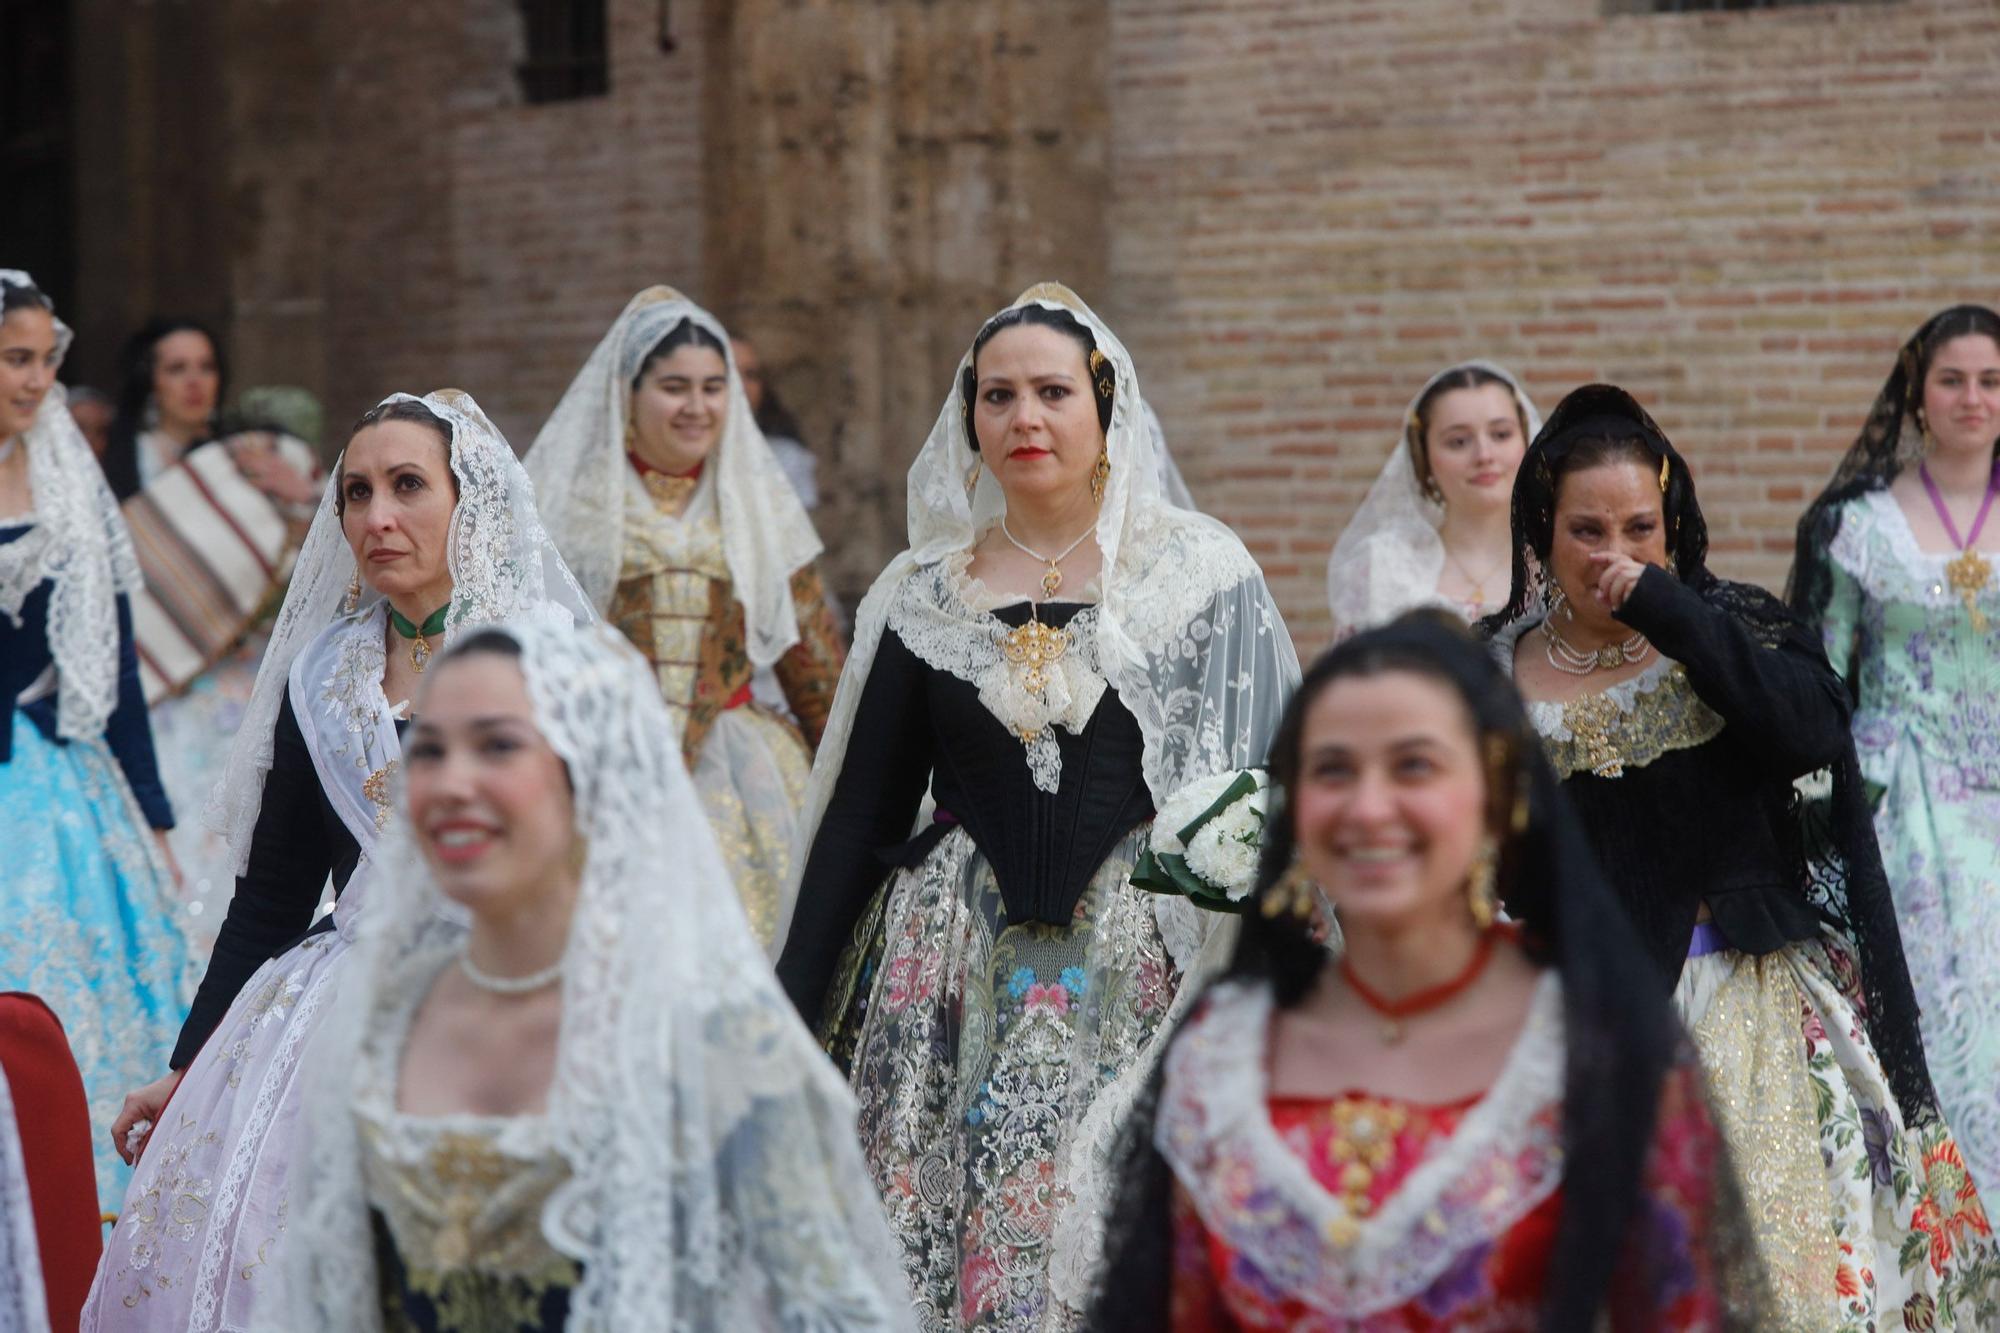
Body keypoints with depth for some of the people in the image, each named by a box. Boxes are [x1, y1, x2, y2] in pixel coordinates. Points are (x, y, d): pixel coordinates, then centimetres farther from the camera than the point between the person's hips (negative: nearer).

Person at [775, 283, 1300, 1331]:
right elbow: (856, 815, 9)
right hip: (958, 988, 2)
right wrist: (787, 1019, 6)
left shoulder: (1199, 573, 2)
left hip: (1142, 982, -2)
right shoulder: (923, 595, 7)